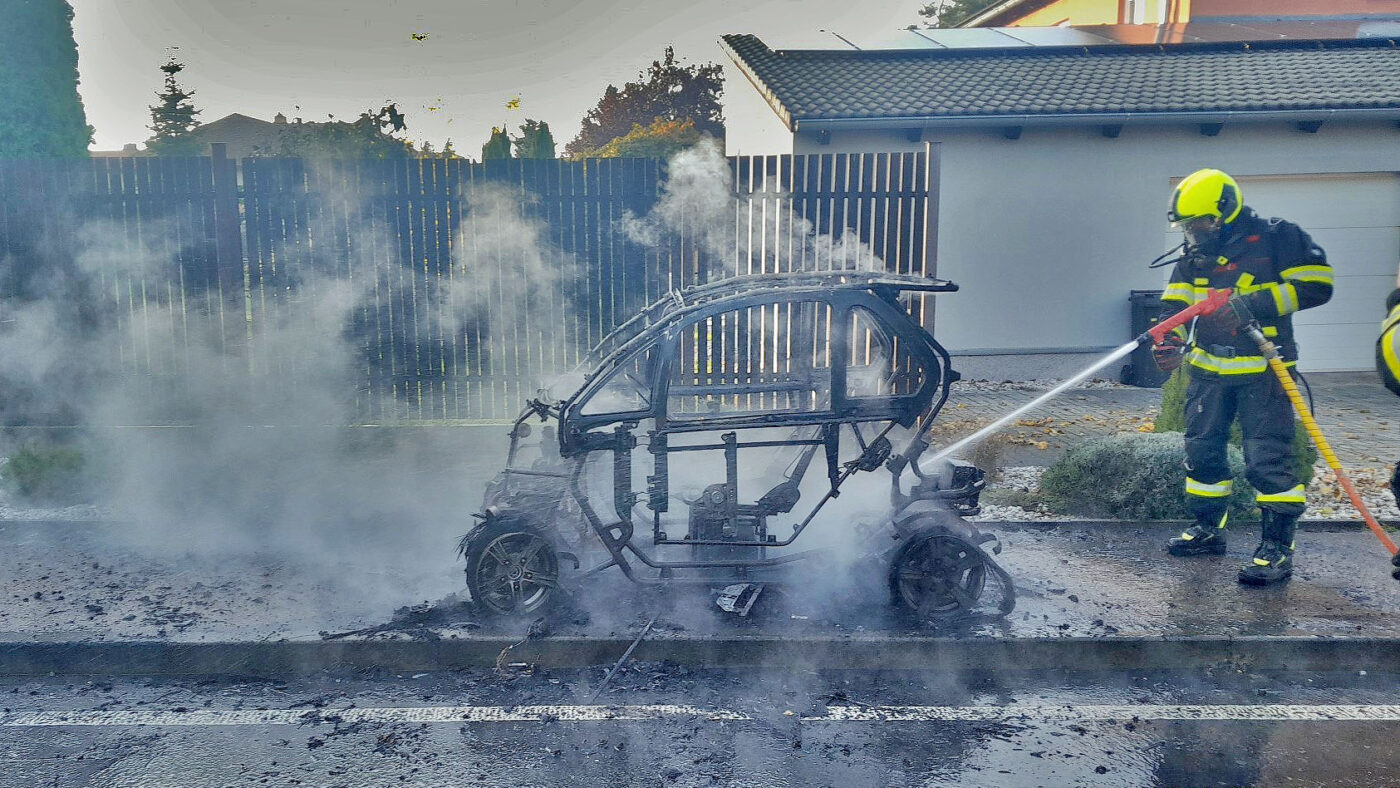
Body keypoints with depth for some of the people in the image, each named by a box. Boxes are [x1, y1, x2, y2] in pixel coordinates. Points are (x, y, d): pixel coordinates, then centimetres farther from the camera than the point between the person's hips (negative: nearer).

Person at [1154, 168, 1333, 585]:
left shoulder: (1276, 237, -10)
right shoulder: (1195, 255, 7)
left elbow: (1316, 284, -13)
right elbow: (1177, 303, 7)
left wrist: (1259, 303, -24)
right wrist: (1171, 338, -13)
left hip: (1261, 370, -6)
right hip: (1208, 369, 6)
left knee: (1267, 458, -7)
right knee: (1202, 450, 12)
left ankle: (1277, 547, 1)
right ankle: (1208, 528, 28)